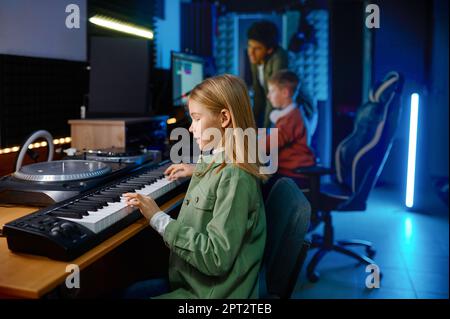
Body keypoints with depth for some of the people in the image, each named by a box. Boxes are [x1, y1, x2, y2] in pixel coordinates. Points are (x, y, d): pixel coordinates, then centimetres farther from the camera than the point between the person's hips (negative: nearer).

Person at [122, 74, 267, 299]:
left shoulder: (235, 177, -24)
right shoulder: (222, 166, 3)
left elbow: (216, 259, -28)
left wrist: (158, 218, -23)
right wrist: (197, 171, 31)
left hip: (212, 293, -9)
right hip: (194, 281, 9)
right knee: (131, 292, 17)